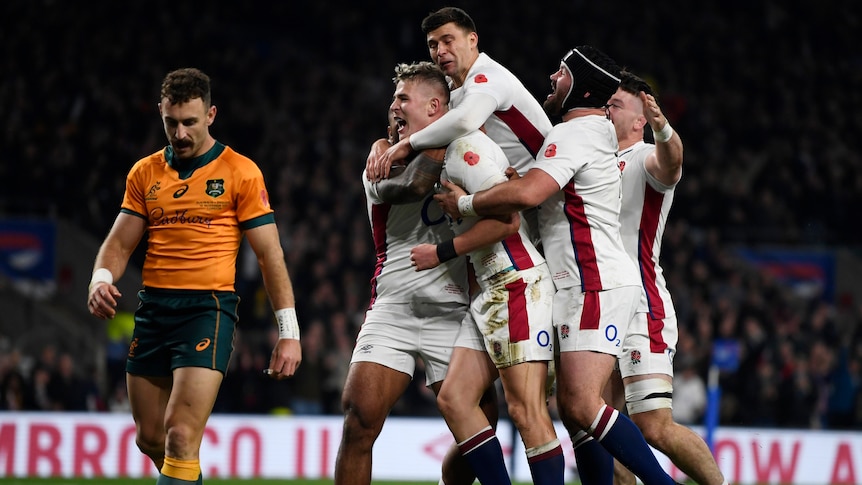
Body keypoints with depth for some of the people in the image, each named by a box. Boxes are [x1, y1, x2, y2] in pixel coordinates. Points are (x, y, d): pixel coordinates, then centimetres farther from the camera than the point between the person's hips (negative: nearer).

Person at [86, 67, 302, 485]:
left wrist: (288, 332, -7)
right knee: (150, 439, 9)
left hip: (208, 310, -5)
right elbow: (120, 242, 13)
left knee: (180, 435, -18)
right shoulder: (145, 173, 12)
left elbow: (270, 254, -2)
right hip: (152, 310, 5)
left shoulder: (240, 173, -1)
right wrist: (101, 279, -10)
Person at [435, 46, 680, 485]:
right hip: (583, 287, 11)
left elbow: (527, 193, -27)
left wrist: (465, 203, -10)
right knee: (571, 407, 6)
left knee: (582, 405, -18)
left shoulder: (572, 134, -11)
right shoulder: (591, 133, 22)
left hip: (598, 287, -11)